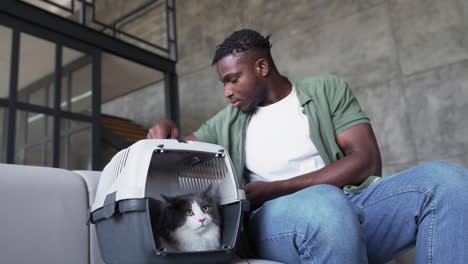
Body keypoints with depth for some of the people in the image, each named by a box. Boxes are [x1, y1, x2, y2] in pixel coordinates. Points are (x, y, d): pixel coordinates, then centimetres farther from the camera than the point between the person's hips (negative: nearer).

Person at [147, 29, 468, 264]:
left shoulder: (328, 90, 9)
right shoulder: (227, 121, 17)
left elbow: (367, 161, -3)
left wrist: (272, 189, -10)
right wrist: (166, 129, 0)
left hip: (350, 204, 2)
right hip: (279, 219, -1)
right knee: (322, 204, -38)